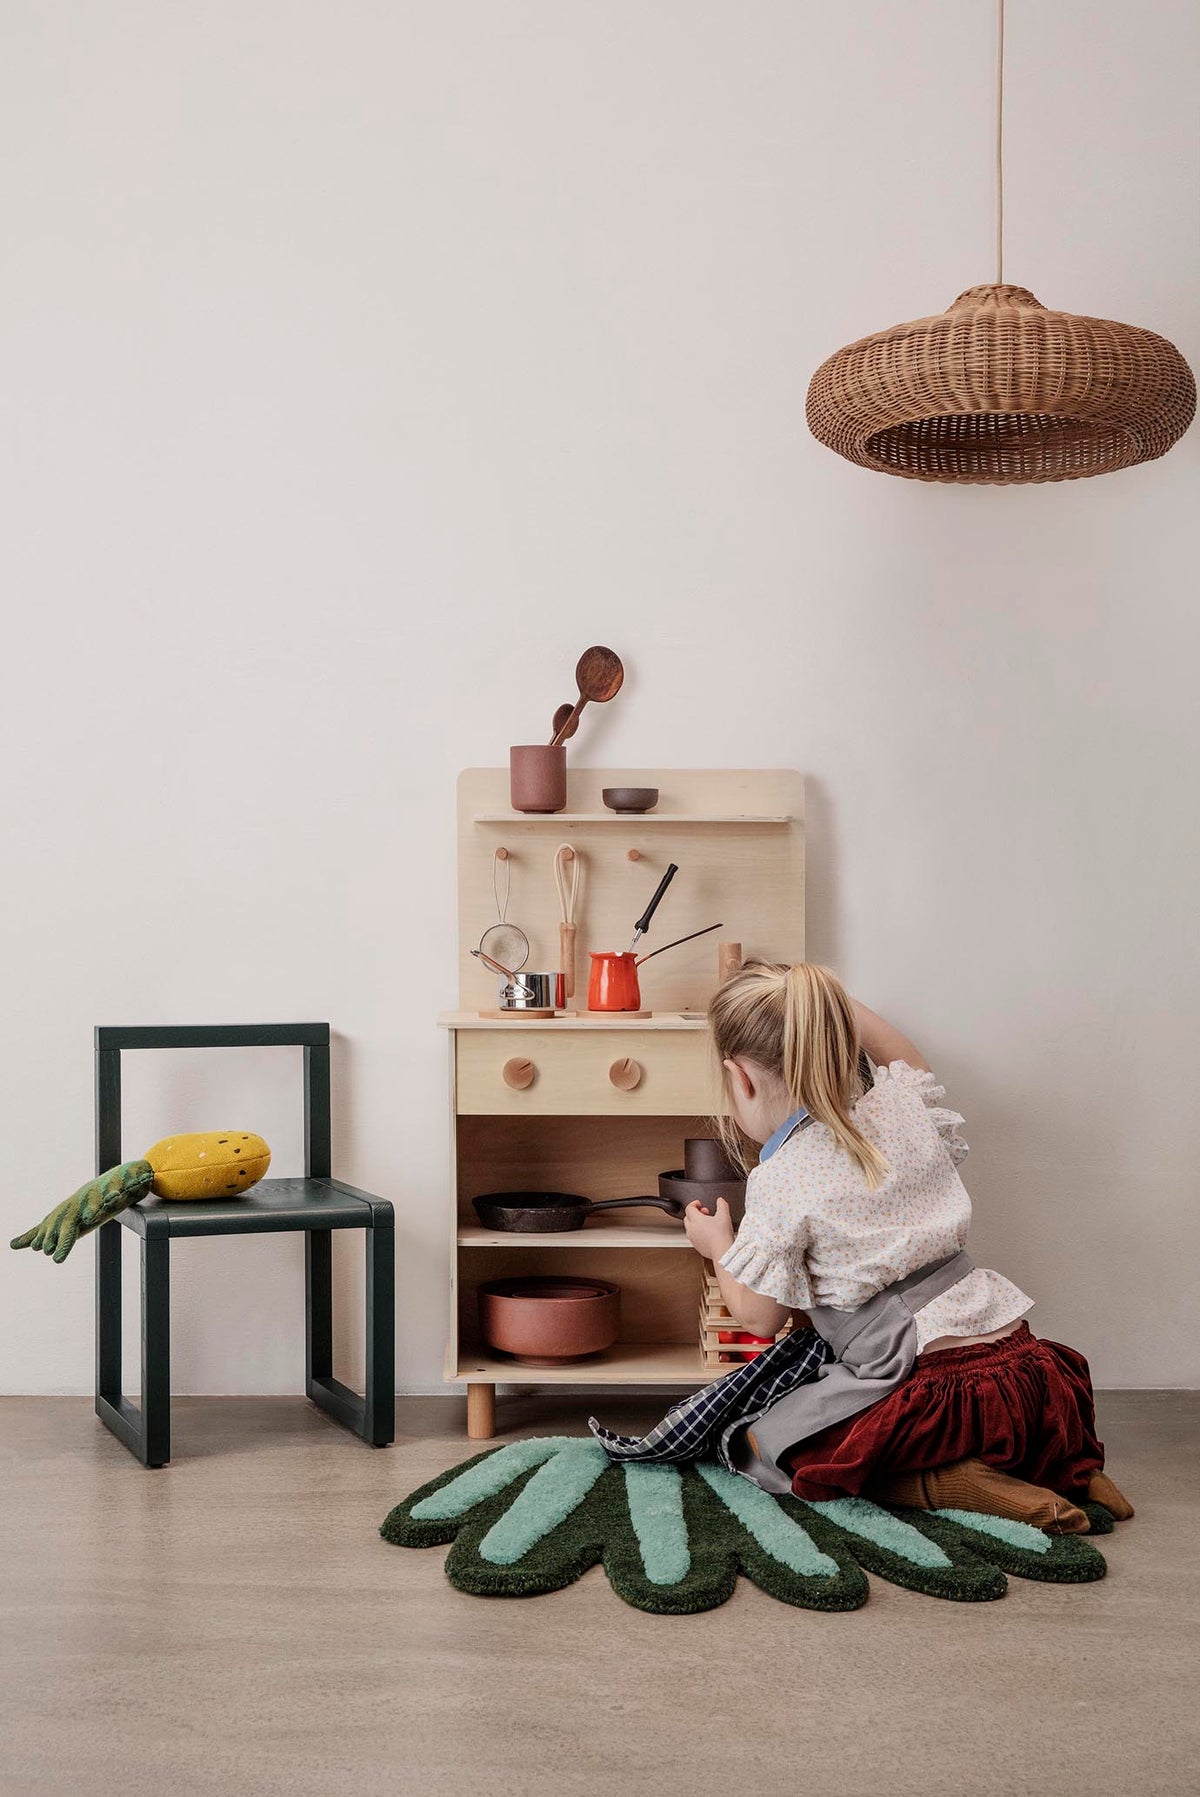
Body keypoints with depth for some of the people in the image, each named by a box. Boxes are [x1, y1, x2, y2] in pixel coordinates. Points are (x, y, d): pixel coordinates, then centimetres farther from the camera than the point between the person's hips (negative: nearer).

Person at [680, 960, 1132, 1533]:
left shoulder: (780, 1184, -11)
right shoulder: (902, 1109, 7)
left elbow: (760, 1317, 1)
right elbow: (912, 1063, 35)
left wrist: (717, 1245, 18)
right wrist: (838, 1005, 33)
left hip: (932, 1387, -8)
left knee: (758, 1444, 10)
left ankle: (945, 1484, -6)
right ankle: (1059, 1462, 13)